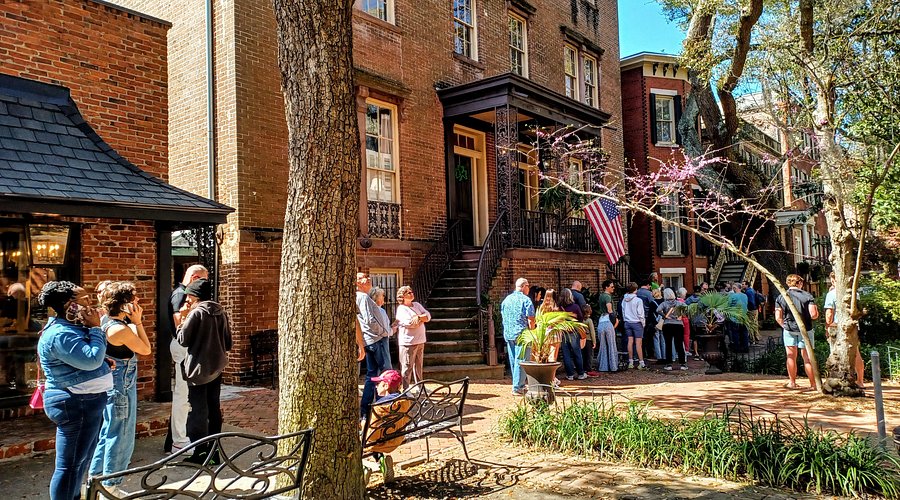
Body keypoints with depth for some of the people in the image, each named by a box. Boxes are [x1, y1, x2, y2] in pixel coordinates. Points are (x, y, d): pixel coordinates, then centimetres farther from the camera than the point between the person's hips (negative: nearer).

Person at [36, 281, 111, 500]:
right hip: (76, 405, -11)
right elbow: (91, 360, -28)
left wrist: (93, 328, 3)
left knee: (81, 460, 22)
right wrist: (95, 328, -18)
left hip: (85, 402, 11)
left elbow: (93, 354, 19)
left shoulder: (71, 327, 11)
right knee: (70, 464, -4)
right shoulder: (60, 334, -21)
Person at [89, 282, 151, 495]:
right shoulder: (121, 329, -25)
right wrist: (137, 322, -15)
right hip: (121, 387, -10)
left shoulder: (106, 321, 4)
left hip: (111, 385, 10)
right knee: (121, 437, 3)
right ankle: (110, 487, 15)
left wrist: (134, 322, 1)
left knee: (108, 433, 22)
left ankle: (96, 477, 35)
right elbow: (146, 350, -13)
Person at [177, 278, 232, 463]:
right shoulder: (221, 313, 5)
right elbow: (228, 342, 8)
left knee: (198, 412, 1)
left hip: (198, 368, -7)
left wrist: (183, 318, -2)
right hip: (217, 367, 7)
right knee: (214, 409, 15)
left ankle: (200, 454, 5)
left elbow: (182, 340, -10)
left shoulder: (196, 313, -14)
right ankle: (213, 451, 23)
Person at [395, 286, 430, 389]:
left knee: (419, 365, 17)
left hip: (420, 341, 8)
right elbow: (410, 323, -22)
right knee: (407, 367, -3)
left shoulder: (417, 305, 14)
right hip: (408, 342, -7)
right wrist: (422, 319, -4)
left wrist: (418, 317, -13)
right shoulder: (401, 309, -9)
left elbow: (428, 316, 5)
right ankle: (405, 390, 3)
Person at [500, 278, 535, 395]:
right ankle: (517, 388, -4)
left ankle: (520, 385, 23)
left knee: (513, 361, 14)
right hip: (522, 334, -7)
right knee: (521, 361, -3)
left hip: (508, 334, 7)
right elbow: (531, 320, -12)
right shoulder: (525, 300, -9)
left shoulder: (506, 300, 11)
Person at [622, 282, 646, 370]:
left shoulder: (624, 300, 2)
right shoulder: (638, 300, -14)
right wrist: (643, 323, 2)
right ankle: (641, 363, -2)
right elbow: (640, 314, -11)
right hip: (637, 323, -5)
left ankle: (630, 362, 13)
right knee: (638, 343, -3)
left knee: (630, 341, 9)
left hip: (627, 323, 5)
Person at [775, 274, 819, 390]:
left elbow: (778, 318, -4)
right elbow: (814, 314, -13)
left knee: (791, 357, 9)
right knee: (807, 358, 6)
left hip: (789, 330, 1)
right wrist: (816, 311, 10)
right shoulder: (807, 296, -6)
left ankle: (792, 382, 15)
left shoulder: (781, 297, -2)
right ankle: (813, 383, 11)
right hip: (805, 330, -1)